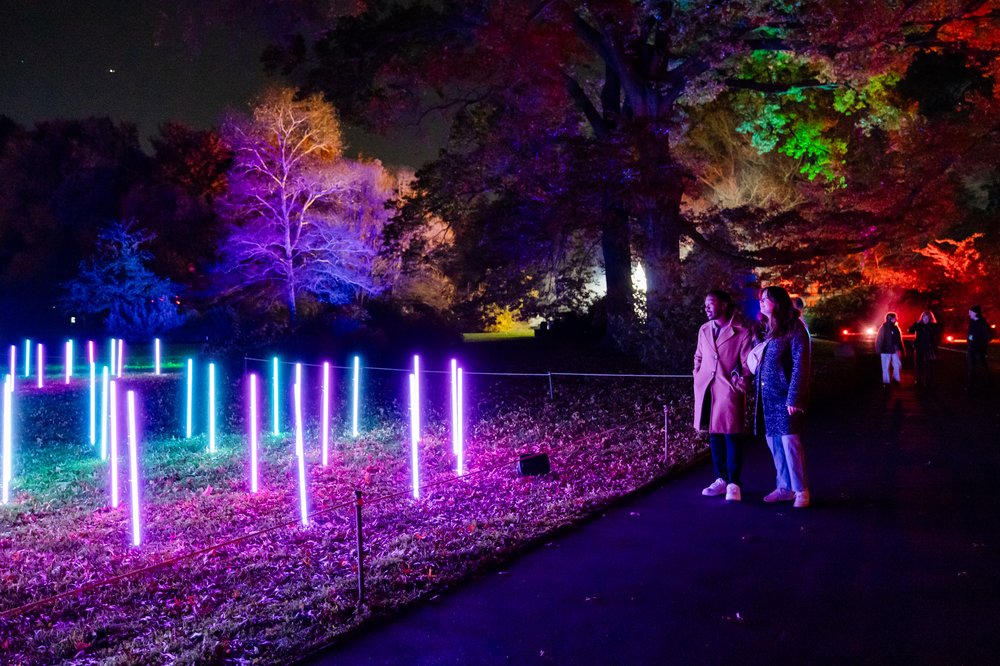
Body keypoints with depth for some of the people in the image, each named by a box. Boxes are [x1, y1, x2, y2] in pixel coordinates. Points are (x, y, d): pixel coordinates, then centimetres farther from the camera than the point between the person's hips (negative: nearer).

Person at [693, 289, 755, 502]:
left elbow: (748, 362, -3)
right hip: (707, 390, 5)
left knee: (732, 437, -1)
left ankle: (733, 483, 7)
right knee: (714, 436, 10)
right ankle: (721, 479, 20)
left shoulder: (742, 331, -5)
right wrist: (697, 378, 14)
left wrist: (740, 381, -9)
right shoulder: (704, 330, 12)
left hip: (729, 391, -5)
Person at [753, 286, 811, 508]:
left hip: (784, 396, -7)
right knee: (773, 441, 10)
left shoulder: (794, 328, -7)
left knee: (789, 441, -7)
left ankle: (801, 490, 5)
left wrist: (794, 398, -17)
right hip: (767, 395, 7)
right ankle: (785, 487, 20)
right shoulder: (766, 329, 15)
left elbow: (800, 365, -12)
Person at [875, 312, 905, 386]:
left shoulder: (896, 328, 10)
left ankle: (896, 379, 23)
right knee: (886, 367, 0)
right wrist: (879, 350, -14)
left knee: (898, 365, 4)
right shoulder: (883, 328, -6)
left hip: (894, 351, 5)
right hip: (886, 351, -5)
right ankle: (886, 382, 9)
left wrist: (901, 349, 12)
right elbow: (879, 340, -8)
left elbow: (899, 340, 14)